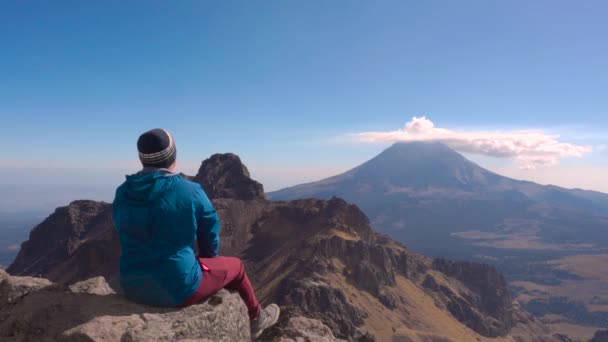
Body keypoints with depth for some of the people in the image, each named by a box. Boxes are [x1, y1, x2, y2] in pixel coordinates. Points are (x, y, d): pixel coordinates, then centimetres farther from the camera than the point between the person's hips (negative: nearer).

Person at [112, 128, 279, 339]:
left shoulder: (123, 194, -2)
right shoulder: (190, 191, -16)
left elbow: (129, 238, 11)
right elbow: (210, 238, -4)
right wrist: (205, 260, 20)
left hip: (134, 288, 6)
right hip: (179, 288, -5)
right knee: (235, 266, 21)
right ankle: (256, 318, 46)